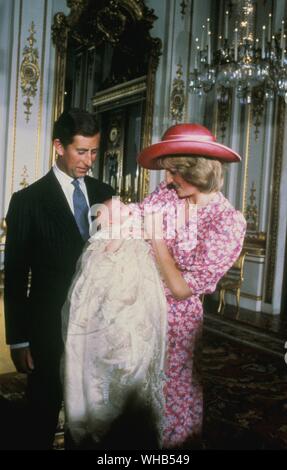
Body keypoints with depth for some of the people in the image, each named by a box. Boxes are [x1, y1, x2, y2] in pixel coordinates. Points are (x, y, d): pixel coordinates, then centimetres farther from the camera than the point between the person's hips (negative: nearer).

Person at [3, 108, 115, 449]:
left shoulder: (103, 194, 5)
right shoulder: (28, 200, -7)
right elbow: (16, 275, -6)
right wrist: (19, 340, -6)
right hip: (50, 329, -3)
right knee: (44, 411, 13)